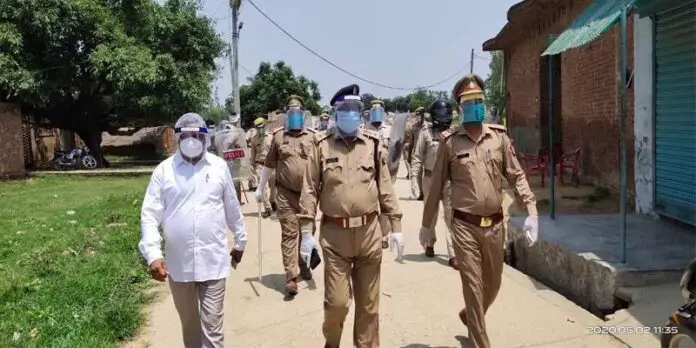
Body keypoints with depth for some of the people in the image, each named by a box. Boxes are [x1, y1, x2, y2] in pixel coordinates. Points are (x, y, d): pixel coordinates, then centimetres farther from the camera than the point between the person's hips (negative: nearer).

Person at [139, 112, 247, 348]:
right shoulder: (164, 170, -2)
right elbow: (150, 215, -6)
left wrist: (240, 241, 17)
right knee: (188, 321, 18)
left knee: (212, 324, 2)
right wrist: (153, 254, -18)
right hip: (178, 262, 1)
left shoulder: (219, 167, 0)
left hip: (213, 260, -1)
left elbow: (232, 208, 10)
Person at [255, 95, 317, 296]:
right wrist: (261, 188, 10)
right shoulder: (278, 136, 3)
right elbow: (269, 164, 9)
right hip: (286, 194, -1)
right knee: (289, 234, -4)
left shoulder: (312, 136, 3)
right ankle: (291, 277, -2)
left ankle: (303, 265, 35)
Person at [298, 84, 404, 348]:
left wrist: (396, 228, 5)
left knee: (368, 303, 11)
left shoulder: (373, 146, 5)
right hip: (334, 234, -2)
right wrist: (306, 231, -6)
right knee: (336, 301, 1)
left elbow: (386, 189, 7)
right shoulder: (321, 146, -1)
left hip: (369, 232, 2)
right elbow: (309, 190, -1)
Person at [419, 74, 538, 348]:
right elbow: (436, 187, 2)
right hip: (465, 226, -3)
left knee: (492, 285, 19)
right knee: (473, 289, 1)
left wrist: (531, 211, -6)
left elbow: (516, 176, 5)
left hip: (495, 224, 4)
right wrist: (426, 225, 6)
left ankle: (469, 317, 48)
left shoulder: (499, 136, 3)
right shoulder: (449, 142, -3)